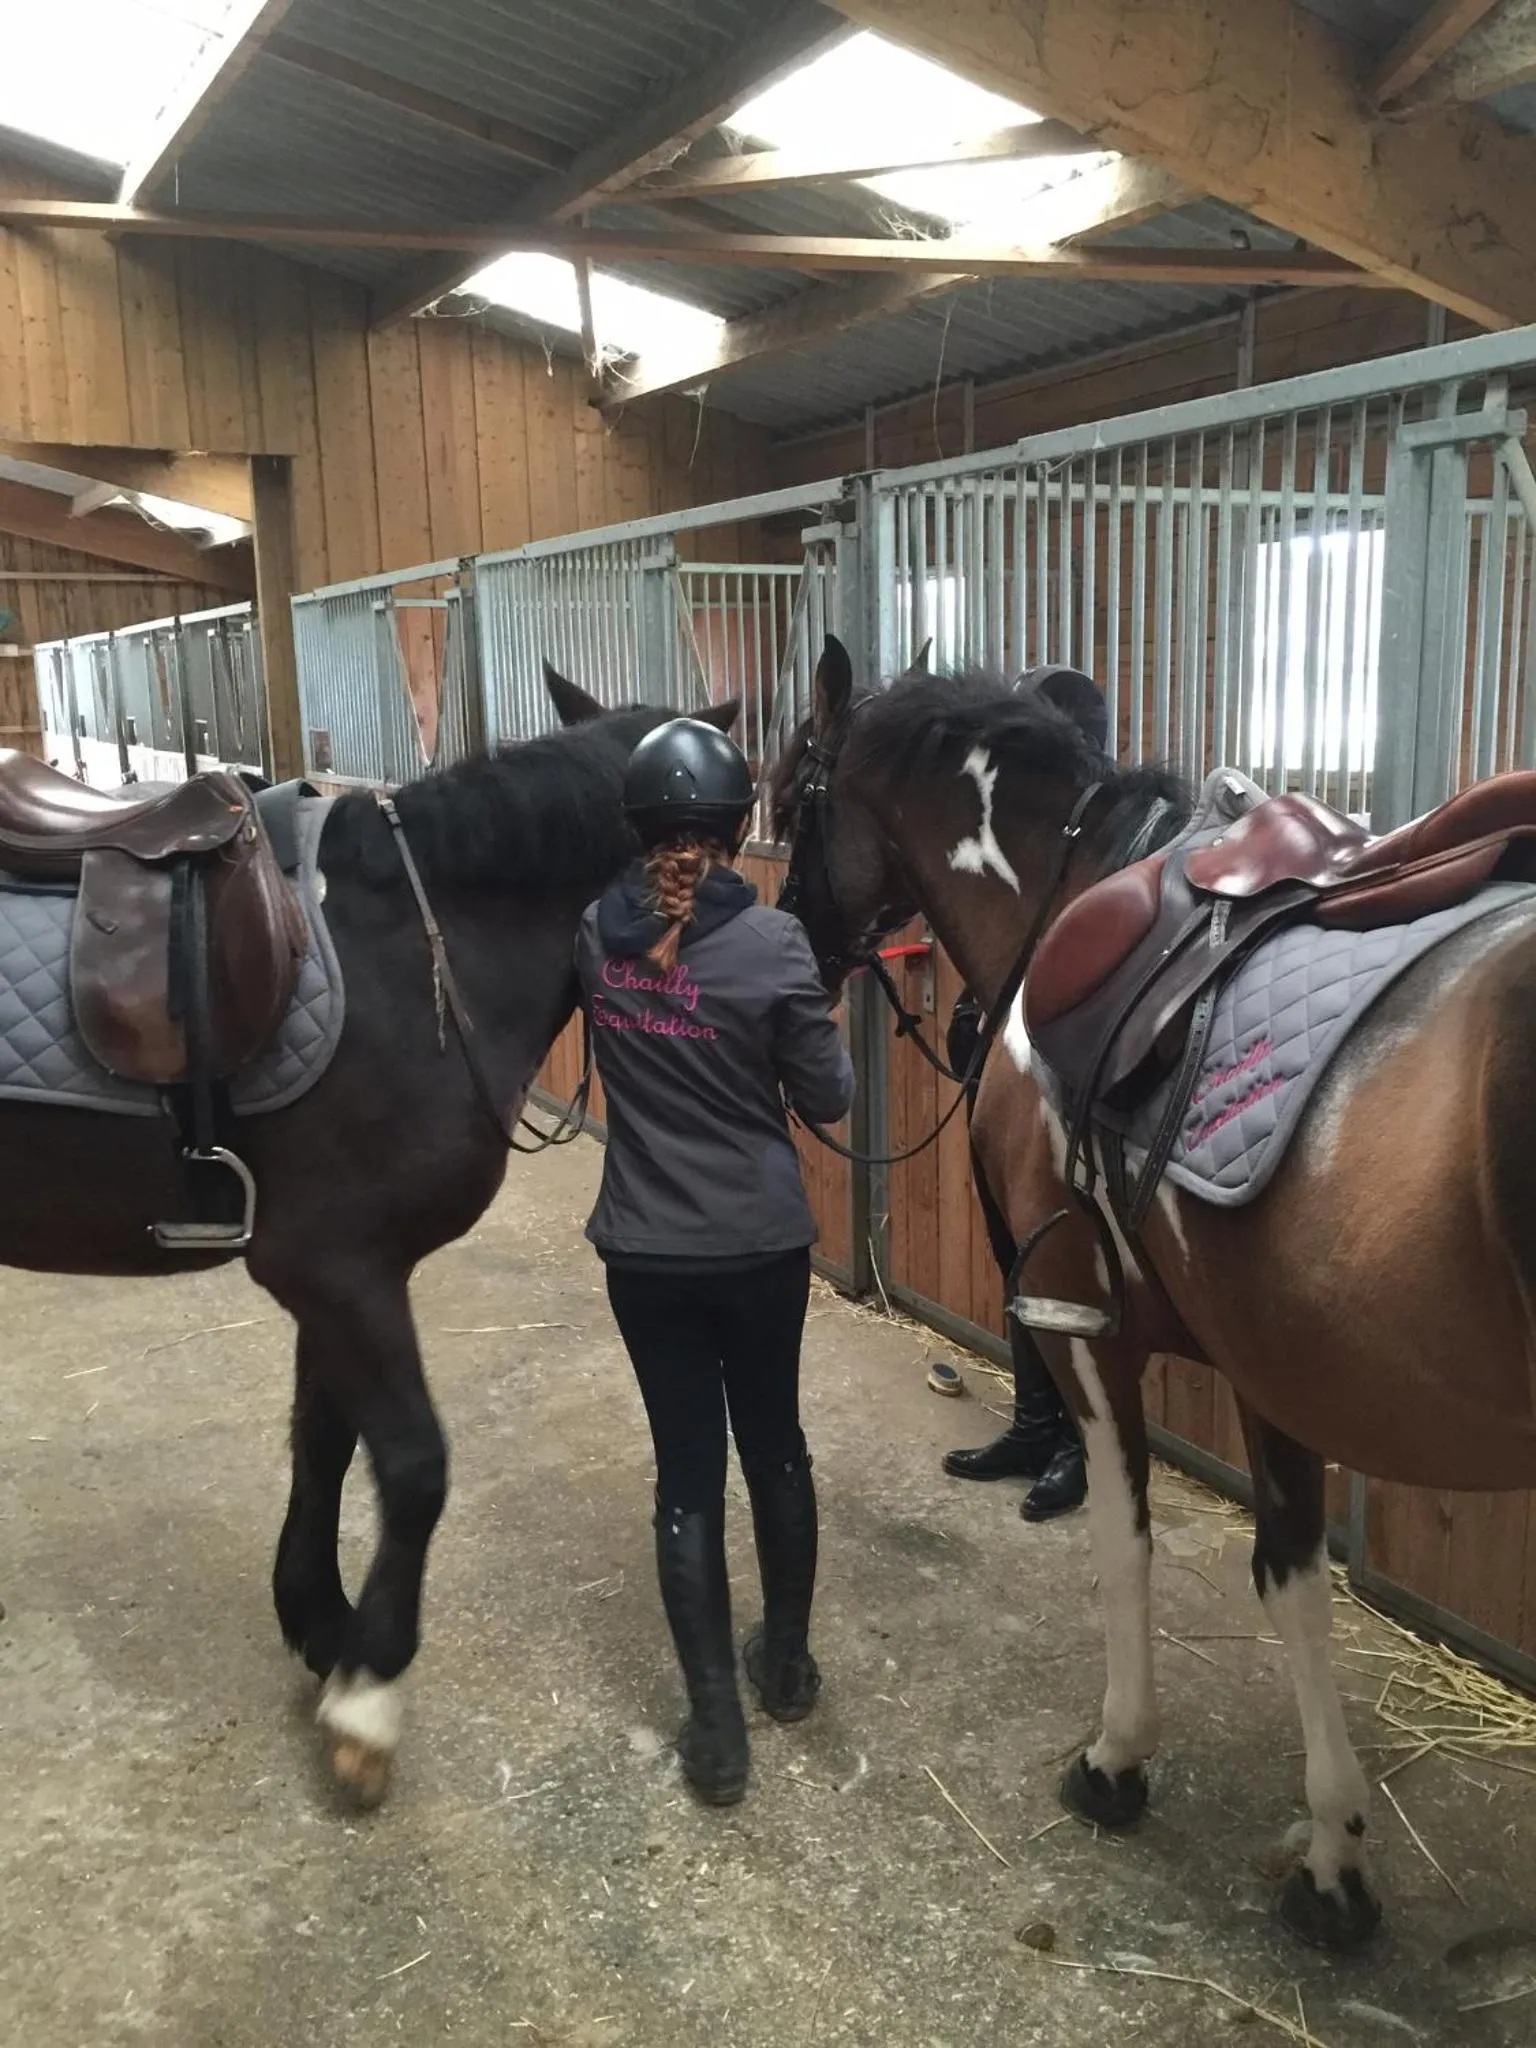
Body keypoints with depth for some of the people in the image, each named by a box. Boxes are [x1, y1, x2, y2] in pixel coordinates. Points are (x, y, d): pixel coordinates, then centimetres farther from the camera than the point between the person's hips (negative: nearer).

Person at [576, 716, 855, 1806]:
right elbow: (828, 1098, -6)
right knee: (775, 1444, 19)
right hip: (764, 1244, -1)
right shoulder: (773, 942, -16)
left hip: (645, 1252, 1)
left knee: (688, 1469, 9)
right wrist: (817, 1034, 12)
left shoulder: (597, 933, -5)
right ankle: (789, 1662, 37)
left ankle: (717, 1728, 15)